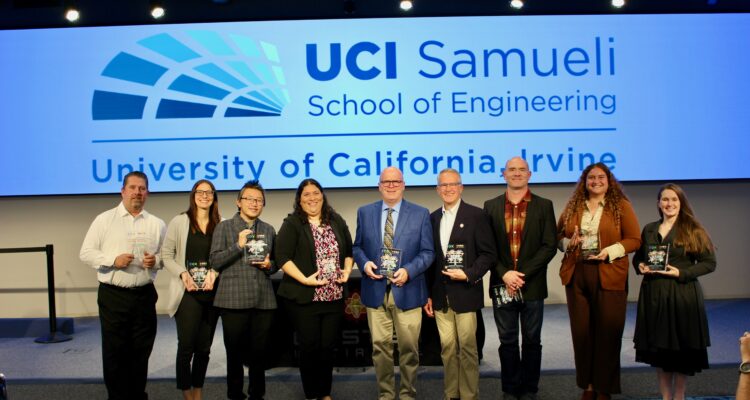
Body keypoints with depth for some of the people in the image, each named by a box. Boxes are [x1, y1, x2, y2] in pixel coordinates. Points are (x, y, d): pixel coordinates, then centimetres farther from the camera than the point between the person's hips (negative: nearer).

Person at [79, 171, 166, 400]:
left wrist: (156, 260, -11)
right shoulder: (104, 220, 0)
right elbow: (86, 253, -1)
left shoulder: (157, 224, 7)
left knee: (140, 352, 10)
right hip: (113, 296, -2)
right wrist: (113, 260, -16)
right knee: (114, 353, 3)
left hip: (144, 296, 2)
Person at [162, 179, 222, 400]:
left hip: (211, 292, 3)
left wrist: (214, 273, -12)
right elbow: (166, 255, -3)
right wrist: (183, 273, -16)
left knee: (204, 348, 11)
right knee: (186, 347, -4)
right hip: (187, 292, -3)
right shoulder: (179, 222, -1)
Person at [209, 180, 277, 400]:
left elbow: (276, 262, 20)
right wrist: (238, 245, -14)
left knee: (259, 351, 9)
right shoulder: (224, 227, 4)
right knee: (235, 352, 5)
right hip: (234, 299, -3)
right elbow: (214, 261, -3)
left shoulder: (269, 230, 14)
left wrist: (270, 265, -2)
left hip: (264, 299, 3)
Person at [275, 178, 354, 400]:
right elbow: (282, 256, -11)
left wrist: (347, 270, 0)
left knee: (328, 346, 10)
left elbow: (349, 250, 17)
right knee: (309, 346, 4)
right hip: (304, 297, -4)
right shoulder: (292, 224, -4)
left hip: (334, 296, 4)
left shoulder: (337, 221, 11)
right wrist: (304, 279, -19)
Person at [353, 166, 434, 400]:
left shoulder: (420, 214, 2)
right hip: (376, 290, 1)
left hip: (407, 291, -1)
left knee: (409, 347, 7)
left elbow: (428, 252, 0)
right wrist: (364, 263, -9)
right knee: (380, 346, 6)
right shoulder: (365, 212, 9)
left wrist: (408, 270, -16)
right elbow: (357, 246, 12)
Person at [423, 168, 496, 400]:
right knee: (447, 348, 8)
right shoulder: (433, 218, 12)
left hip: (465, 292, -4)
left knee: (467, 347, 1)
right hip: (441, 295, 4)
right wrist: (428, 294, 11)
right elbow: (431, 258, 14)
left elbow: (489, 254, -4)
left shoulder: (476, 215, -3)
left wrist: (468, 274, -16)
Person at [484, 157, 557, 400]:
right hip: (502, 284, 1)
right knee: (507, 341, 8)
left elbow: (549, 246, -4)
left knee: (532, 341, 9)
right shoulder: (491, 206, 6)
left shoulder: (544, 206, 2)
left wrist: (523, 274, -13)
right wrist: (504, 274, -11)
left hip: (532, 285, -1)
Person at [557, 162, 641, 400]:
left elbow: (634, 239, -1)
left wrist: (610, 251, -16)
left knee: (607, 332, 3)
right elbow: (558, 235, 15)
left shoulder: (621, 205, 2)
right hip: (576, 275, 3)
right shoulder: (572, 206, 11)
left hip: (609, 276, -3)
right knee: (581, 331, 6)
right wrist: (569, 242, -7)